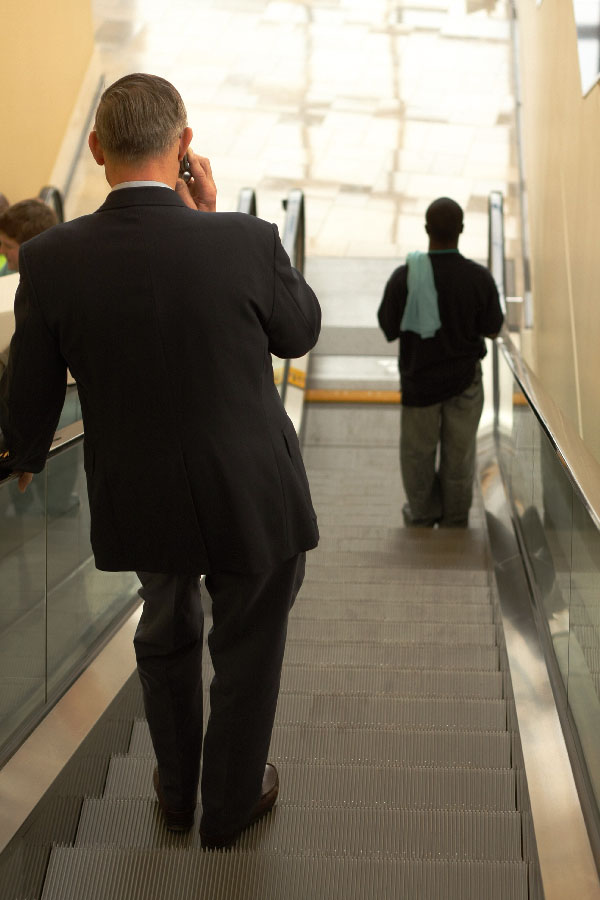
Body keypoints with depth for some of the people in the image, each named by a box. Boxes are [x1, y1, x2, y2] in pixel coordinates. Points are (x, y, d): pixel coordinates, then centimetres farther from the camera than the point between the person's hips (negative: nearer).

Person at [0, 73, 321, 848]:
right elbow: (300, 333, -1)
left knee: (165, 636, 29)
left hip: (137, 499, 3)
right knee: (246, 652, 22)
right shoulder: (247, 242, -22)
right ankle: (230, 804, 42)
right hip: (253, 498, -2)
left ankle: (176, 786, 48)